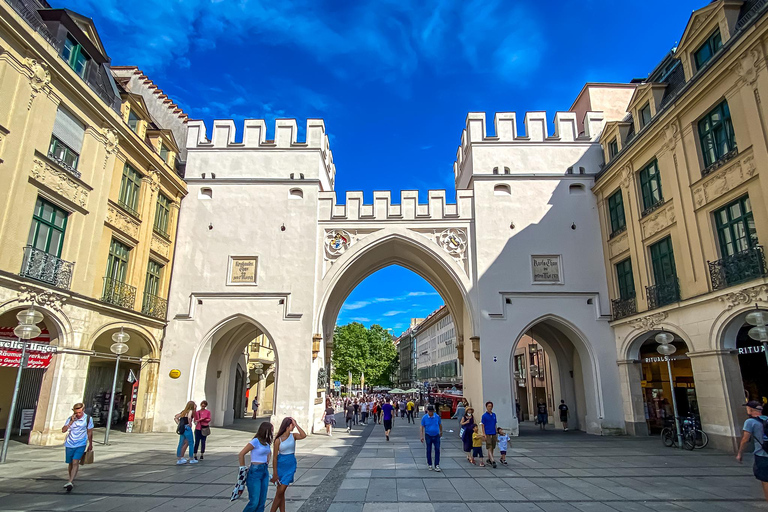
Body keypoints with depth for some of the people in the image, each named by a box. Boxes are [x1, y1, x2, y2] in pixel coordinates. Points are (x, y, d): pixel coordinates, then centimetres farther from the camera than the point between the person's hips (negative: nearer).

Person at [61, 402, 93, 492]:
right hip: (70, 444, 3)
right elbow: (63, 430, -11)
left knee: (75, 462, -17)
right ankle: (72, 481, 33)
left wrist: (90, 444, 9)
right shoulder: (70, 419, -3)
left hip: (81, 445, -3)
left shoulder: (88, 418, -7)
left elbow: (89, 432, 3)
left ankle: (70, 482, -20)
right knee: (71, 463, 14)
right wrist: (71, 422, -22)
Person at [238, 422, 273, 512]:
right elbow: (241, 454, -11)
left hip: (265, 471, 7)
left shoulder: (267, 443, 9)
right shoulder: (255, 441, -14)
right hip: (255, 471, -7)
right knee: (254, 502, -5)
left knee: (262, 501, 8)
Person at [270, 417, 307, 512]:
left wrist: (296, 424, -20)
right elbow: (275, 457, -6)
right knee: (280, 493, 8)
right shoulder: (278, 440, -9)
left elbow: (304, 435, -23)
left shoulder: (293, 436, -2)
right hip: (280, 466, -2)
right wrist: (275, 473, -7)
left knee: (280, 492, 2)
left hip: (290, 466, 2)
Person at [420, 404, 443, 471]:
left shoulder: (437, 417, -8)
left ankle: (437, 465, 2)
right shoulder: (424, 417, -10)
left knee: (437, 450, -4)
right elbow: (422, 427, -4)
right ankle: (430, 465, 22)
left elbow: (440, 424, 8)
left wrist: (441, 432, 20)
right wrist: (422, 436, -6)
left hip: (436, 436, 0)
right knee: (429, 450, 8)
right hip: (428, 436, 0)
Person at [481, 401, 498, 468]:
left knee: (492, 448, 12)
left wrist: (496, 432, 12)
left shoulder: (494, 415, 8)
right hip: (488, 434, -5)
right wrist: (484, 434, -10)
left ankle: (489, 459, 26)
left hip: (494, 434, 6)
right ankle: (493, 461, -16)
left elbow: (495, 424, 15)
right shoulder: (484, 416, -6)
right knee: (489, 448, -9)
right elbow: (483, 426, -5)